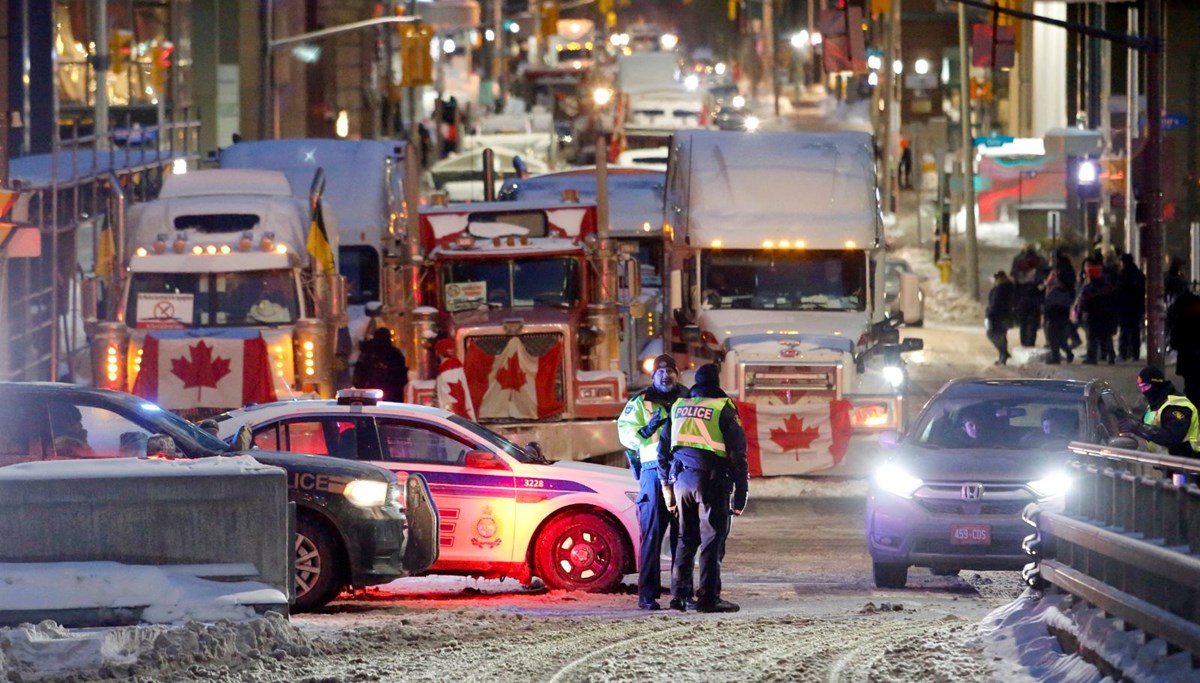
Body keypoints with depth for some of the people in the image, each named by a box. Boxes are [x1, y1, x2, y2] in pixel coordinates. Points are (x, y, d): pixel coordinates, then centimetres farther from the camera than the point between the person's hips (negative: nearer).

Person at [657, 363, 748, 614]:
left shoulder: (678, 407, 13)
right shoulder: (722, 408, -4)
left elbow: (663, 449, 17)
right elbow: (737, 452, -6)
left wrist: (667, 487, 22)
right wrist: (741, 491, -2)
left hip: (681, 478, 5)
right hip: (711, 480, -5)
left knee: (686, 538, 14)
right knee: (712, 538, -3)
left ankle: (679, 595, 11)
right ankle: (708, 597, -8)